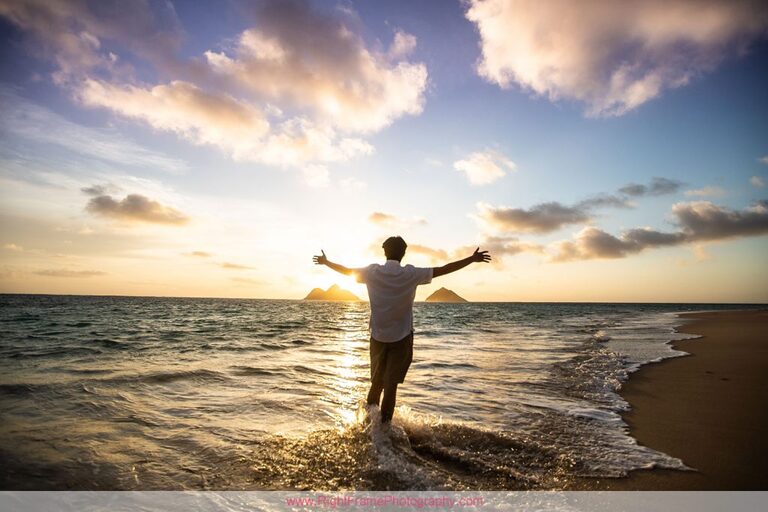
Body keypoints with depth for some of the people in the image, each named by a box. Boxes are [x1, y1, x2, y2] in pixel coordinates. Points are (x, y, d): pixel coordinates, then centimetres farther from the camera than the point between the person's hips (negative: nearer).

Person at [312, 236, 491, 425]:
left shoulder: (373, 272, -7)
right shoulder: (411, 274, -11)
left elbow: (346, 270, 7)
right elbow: (444, 269, -7)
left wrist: (325, 262, 25)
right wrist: (473, 259, 2)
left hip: (378, 335, 2)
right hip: (402, 337, -2)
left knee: (376, 380, 19)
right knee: (391, 383, 6)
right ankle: (385, 422, 9)